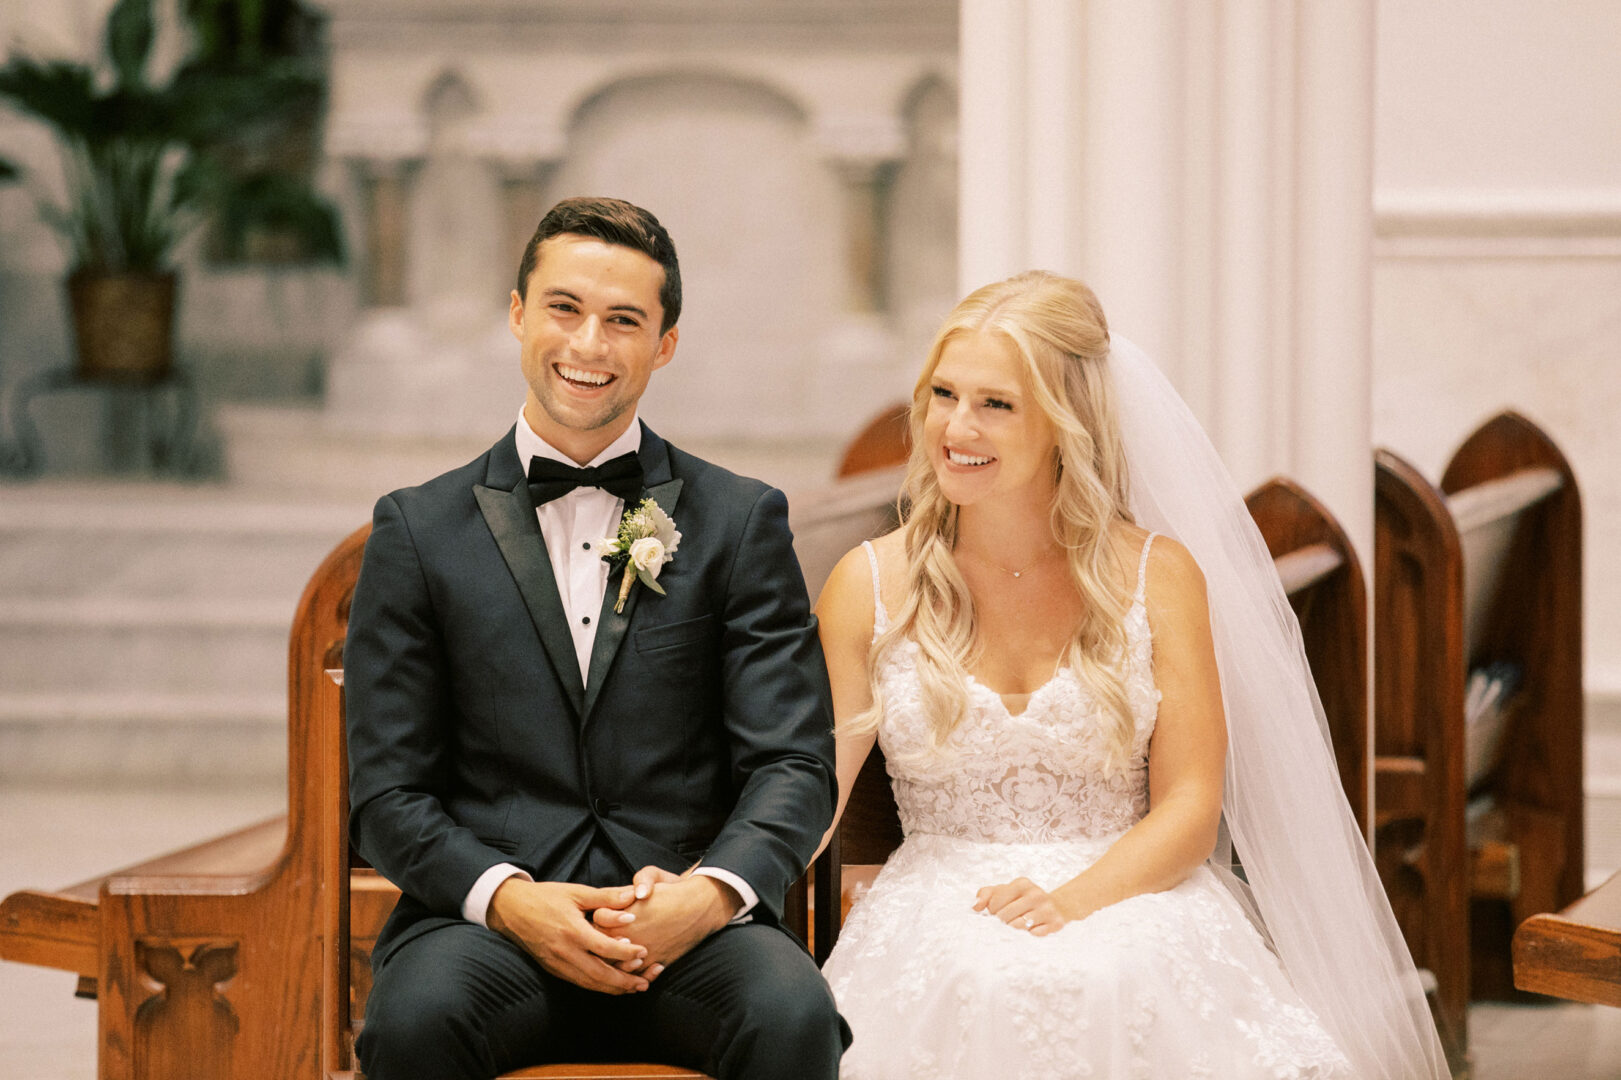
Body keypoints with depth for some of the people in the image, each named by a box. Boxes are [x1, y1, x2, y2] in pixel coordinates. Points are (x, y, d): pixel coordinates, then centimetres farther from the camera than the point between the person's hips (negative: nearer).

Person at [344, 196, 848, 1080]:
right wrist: (509, 899, -14)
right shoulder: (418, 533, 11)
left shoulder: (741, 522, 12)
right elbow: (387, 792, 6)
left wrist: (711, 892, -16)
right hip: (486, 919, 0)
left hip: (688, 923, 1)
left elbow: (793, 765, 5)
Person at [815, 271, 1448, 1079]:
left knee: (1112, 986, -36)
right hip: (939, 914, 0)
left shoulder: (1158, 575, 5)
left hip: (1130, 897, 0)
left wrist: (1072, 899, -18)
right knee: (982, 990, -36)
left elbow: (1190, 808, 1)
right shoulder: (871, 585, 6)